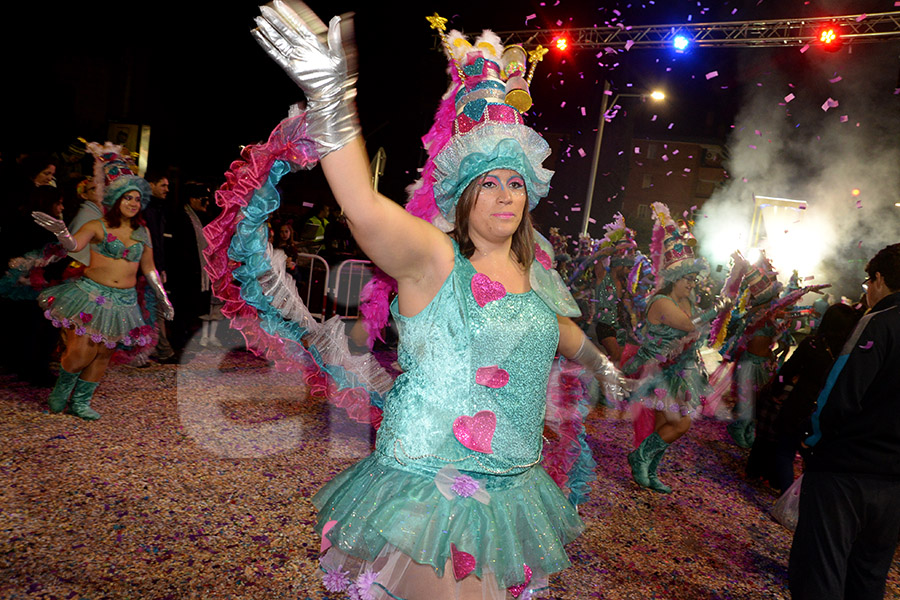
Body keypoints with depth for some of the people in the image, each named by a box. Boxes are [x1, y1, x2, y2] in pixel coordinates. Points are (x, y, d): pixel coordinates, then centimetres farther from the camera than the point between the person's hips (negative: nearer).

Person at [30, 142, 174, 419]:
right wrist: (62, 233, -44)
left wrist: (164, 298, 13)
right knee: (80, 352, -6)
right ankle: (61, 391, 24)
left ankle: (81, 402, 24)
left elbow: (149, 269, 15)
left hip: (123, 302, 4)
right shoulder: (98, 227, -5)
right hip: (91, 295, -4)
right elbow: (74, 244, -22)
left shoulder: (142, 233, 7)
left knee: (103, 353, 8)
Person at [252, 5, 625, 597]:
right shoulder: (434, 257, -15)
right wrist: (333, 99, -45)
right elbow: (364, 208, -34)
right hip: (429, 481, -6)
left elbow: (561, 330, 27)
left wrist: (599, 362, 44)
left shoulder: (534, 272, 6)